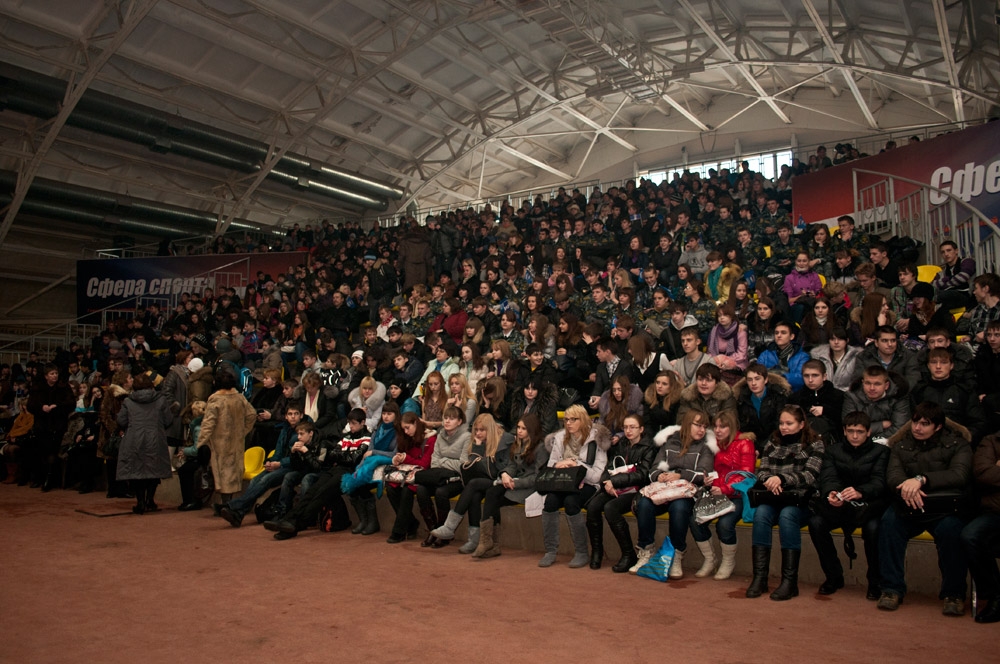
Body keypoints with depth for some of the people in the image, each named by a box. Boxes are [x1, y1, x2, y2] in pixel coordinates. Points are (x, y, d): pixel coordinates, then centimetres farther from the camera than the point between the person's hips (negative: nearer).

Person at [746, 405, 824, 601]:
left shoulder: (814, 444, 4)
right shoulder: (773, 442, 15)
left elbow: (810, 476, -9)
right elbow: (762, 471, 11)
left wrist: (782, 478, -24)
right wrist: (769, 480, -13)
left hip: (800, 498, -3)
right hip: (775, 497, 3)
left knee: (787, 515, -34)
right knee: (761, 513, -29)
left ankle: (790, 581, -30)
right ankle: (759, 577, -28)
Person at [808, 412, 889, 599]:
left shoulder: (880, 451, 6)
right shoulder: (833, 451, 13)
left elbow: (879, 482, -11)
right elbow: (827, 478, -5)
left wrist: (860, 492, -35)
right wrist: (831, 493, -31)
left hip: (868, 505, -2)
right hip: (840, 505, 2)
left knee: (873, 527, -35)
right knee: (815, 522, -26)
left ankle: (875, 581, -12)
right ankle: (834, 576, -8)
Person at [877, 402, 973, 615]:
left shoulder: (957, 444, 3)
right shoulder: (900, 445, 10)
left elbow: (959, 475, -17)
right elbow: (893, 476, -7)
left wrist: (921, 479, -31)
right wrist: (907, 488, -32)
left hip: (945, 508, -2)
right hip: (909, 509, 2)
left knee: (950, 528, -33)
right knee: (889, 521, -28)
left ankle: (954, 594, -14)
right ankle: (892, 589, -19)